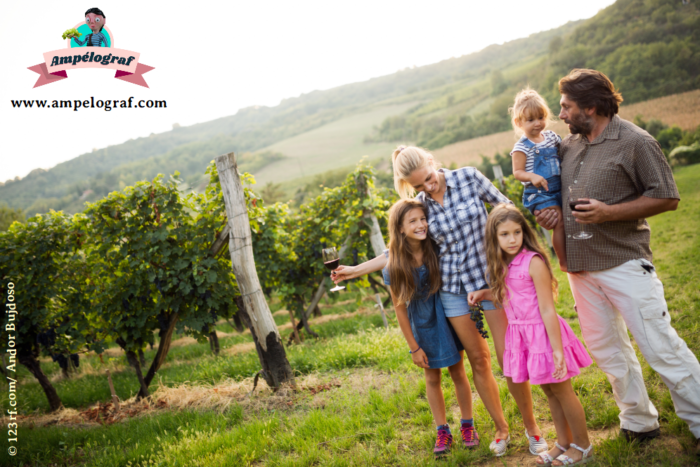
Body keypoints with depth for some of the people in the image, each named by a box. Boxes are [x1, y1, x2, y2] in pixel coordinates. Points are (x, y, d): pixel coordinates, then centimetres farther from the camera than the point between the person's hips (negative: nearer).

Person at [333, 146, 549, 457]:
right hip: (453, 288, 2)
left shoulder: (469, 177, -7)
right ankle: (501, 429, 28)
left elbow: (507, 210, 2)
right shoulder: (419, 207, -1)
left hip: (490, 276, -2)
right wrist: (356, 270, 1)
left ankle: (531, 426, 20)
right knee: (478, 361, 9)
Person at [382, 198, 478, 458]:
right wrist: (414, 347, -8)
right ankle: (443, 431, 30)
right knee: (432, 378, 13)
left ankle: (468, 426, 31)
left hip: (446, 317, 1)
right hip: (422, 326, -1)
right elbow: (400, 309, -12)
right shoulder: (394, 264, -19)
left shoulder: (434, 249, -17)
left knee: (458, 373, 12)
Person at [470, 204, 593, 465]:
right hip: (521, 335, 7)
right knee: (548, 391, 19)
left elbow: (547, 310, -21)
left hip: (542, 333, -7)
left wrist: (557, 350, -22)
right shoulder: (504, 266, 2)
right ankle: (563, 443, 34)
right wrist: (483, 294, 2)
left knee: (562, 391, 8)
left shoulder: (533, 262, -20)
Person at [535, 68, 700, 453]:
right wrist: (548, 211, 3)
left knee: (661, 348, -4)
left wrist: (609, 212, -20)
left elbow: (667, 198, -10)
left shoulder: (635, 142, -9)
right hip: (580, 266, 7)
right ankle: (639, 422, 31)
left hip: (624, 263, -7)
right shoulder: (568, 146, 10)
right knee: (607, 350, 15)